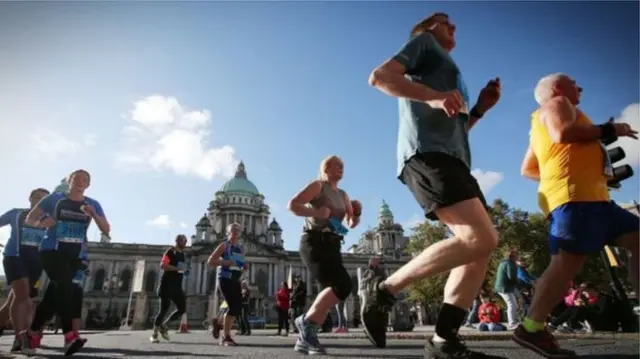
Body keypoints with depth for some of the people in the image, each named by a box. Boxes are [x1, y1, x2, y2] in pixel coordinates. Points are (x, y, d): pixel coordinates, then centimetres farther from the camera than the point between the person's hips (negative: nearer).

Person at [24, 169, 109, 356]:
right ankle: (70, 335, -30)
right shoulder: (54, 199, 0)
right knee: (65, 286, -24)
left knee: (55, 293, 7)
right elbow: (29, 219, 6)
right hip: (51, 251, -4)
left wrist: (94, 214, -18)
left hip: (74, 255, 4)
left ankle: (32, 333, 26)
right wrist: (41, 223, -16)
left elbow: (106, 229, -2)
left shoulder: (93, 204, 5)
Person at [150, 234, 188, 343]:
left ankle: (164, 326, 19)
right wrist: (177, 268, -25)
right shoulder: (170, 251, -7)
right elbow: (162, 265, -20)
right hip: (167, 285, -8)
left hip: (177, 286, 8)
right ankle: (154, 334, 11)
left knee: (182, 309, 3)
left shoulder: (182, 254, 18)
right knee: (164, 309, -4)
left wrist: (184, 270, 11)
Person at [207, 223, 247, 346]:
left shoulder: (240, 249, 16)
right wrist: (226, 262, -20)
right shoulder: (224, 245, -3)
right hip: (225, 279, -7)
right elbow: (210, 261, -10)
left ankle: (226, 334, 25)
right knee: (233, 306, -16)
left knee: (238, 308, 6)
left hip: (236, 280, 7)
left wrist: (245, 266, 3)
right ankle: (225, 337, -5)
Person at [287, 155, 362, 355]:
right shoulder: (318, 186, 0)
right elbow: (292, 205, -10)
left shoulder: (343, 195, 21)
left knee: (330, 294, 3)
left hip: (332, 246, 8)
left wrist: (357, 214, -1)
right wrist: (317, 212, -21)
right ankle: (306, 321, -6)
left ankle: (305, 339, 14)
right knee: (342, 285, -23)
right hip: (314, 242, -8)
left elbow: (352, 223, 20)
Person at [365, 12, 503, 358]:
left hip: (451, 158, 10)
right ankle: (384, 289, -13)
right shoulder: (424, 42, 14)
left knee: (482, 245, -1)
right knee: (480, 239, -23)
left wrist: (479, 109, 22)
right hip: (427, 153, -10)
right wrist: (433, 96, -18)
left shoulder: (447, 66, 37)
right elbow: (379, 76, -6)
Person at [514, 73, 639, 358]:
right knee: (568, 261, -20)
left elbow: (527, 169, 31)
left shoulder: (542, 125, 34)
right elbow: (563, 133, -15)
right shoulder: (556, 104, 8)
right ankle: (531, 329, -21)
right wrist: (609, 130, -3)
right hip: (574, 196, -10)